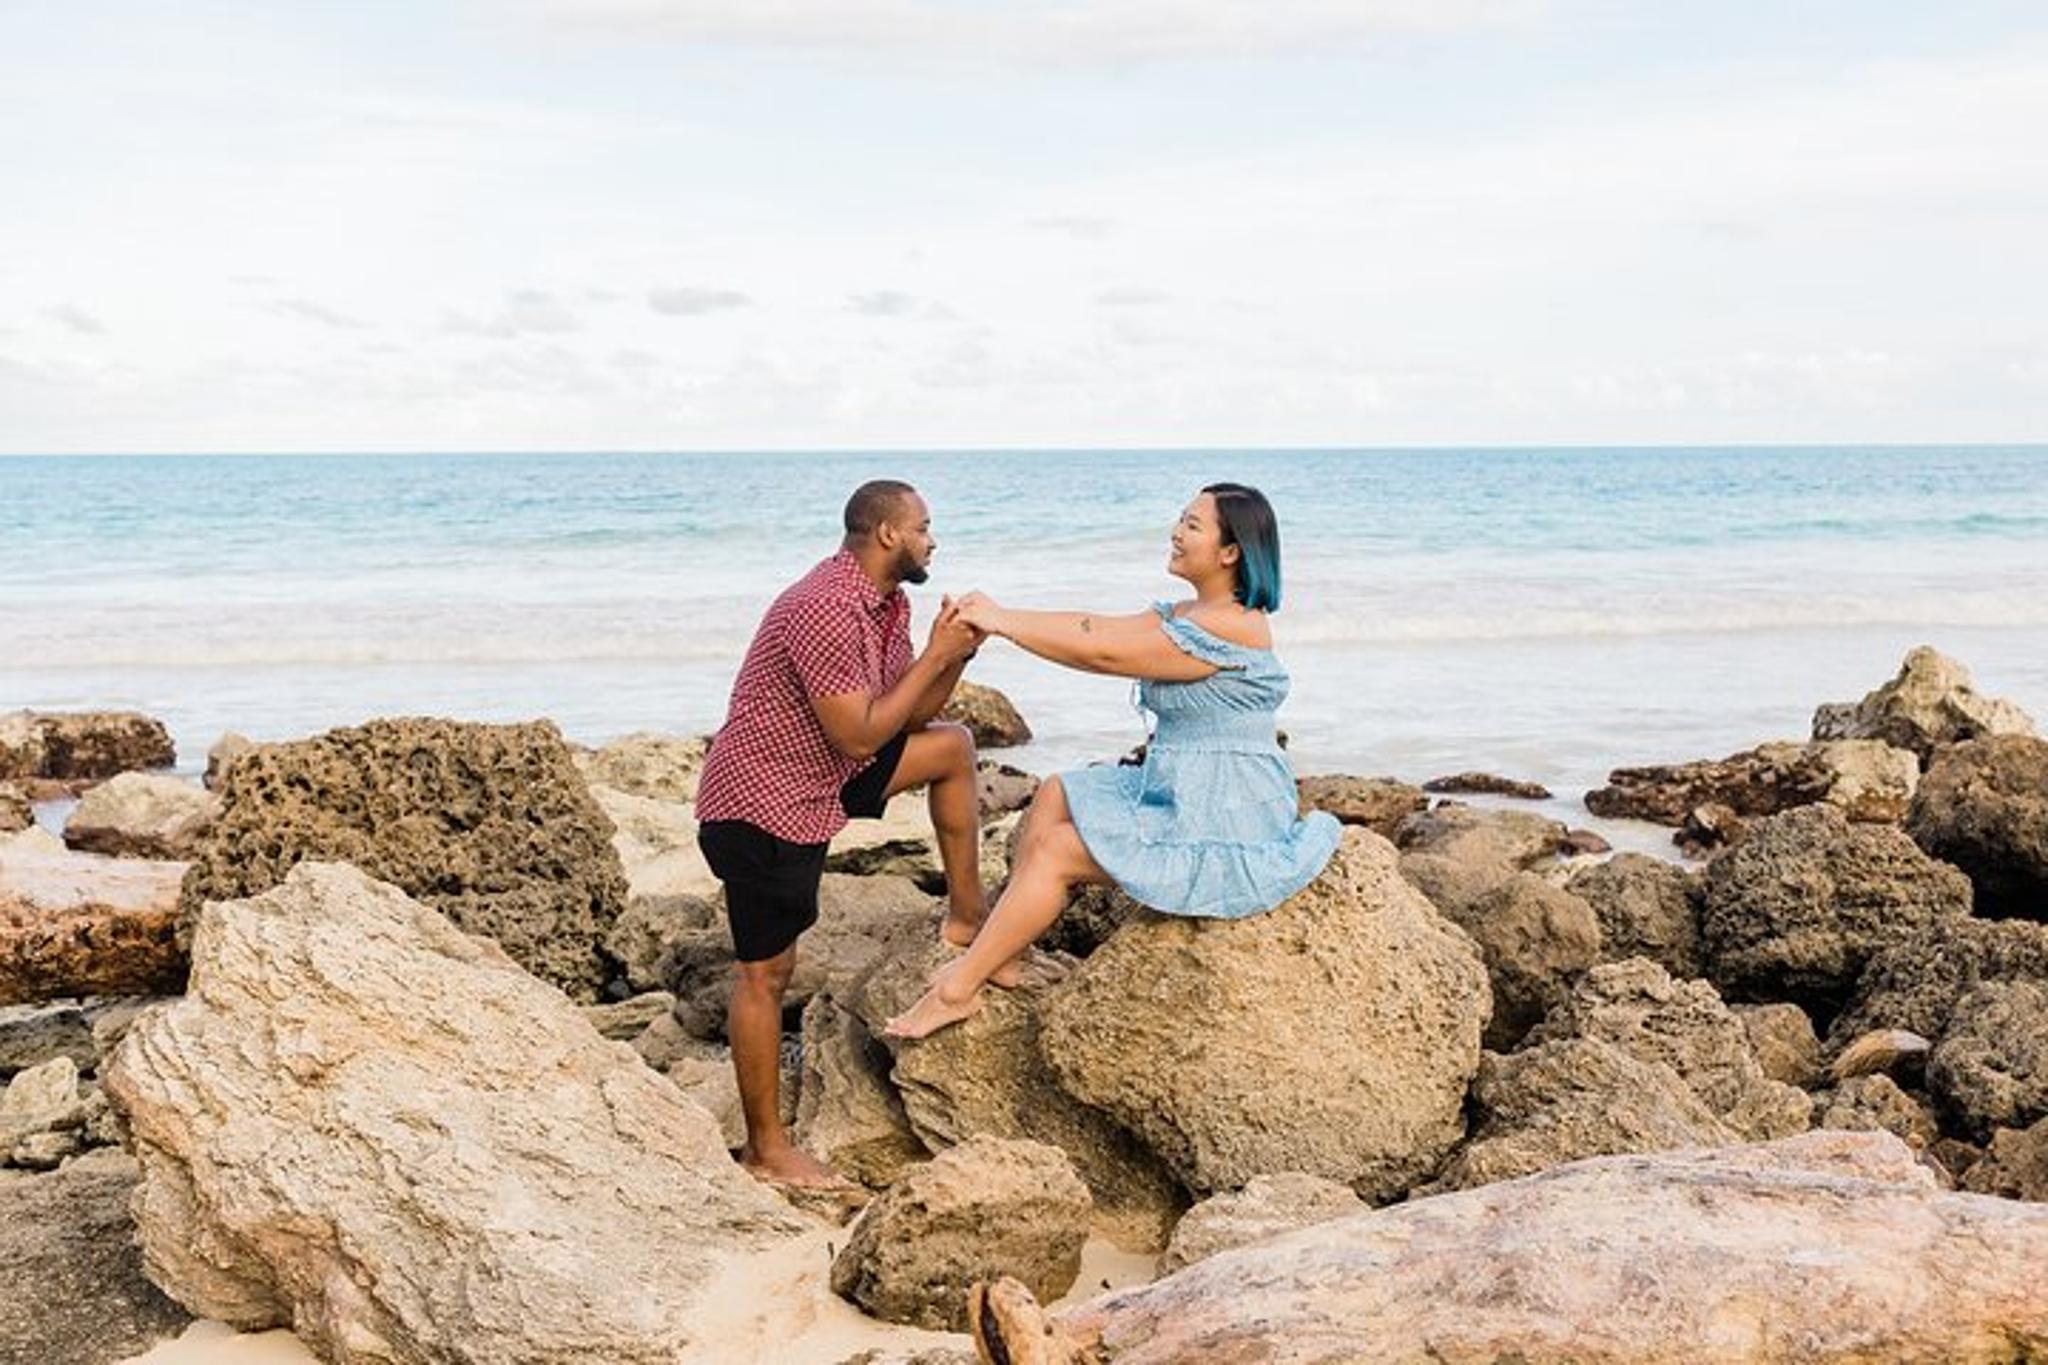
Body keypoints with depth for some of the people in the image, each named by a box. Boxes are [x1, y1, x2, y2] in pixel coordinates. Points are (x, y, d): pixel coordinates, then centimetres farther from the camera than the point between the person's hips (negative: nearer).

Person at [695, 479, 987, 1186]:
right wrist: (934, 657, -19)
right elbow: (859, 737, -26)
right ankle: (765, 1147, 13)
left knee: (952, 745, 10)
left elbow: (911, 715, 9)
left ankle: (965, 918, 17)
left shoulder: (888, 604, 4)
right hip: (761, 804, -9)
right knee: (766, 972, 1)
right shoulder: (827, 611, -27)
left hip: (820, 778, 9)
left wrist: (954, 654, -8)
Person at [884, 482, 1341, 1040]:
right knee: (1054, 796, 10)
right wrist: (999, 619, -8)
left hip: (1224, 826, -10)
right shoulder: (1184, 614, 9)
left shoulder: (1229, 628, -23)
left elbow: (1103, 653, -20)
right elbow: (1097, 626, 3)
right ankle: (992, 954, 11)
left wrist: (1004, 620, -12)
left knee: (1054, 849, -10)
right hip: (1178, 794, 10)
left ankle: (956, 991, 1)